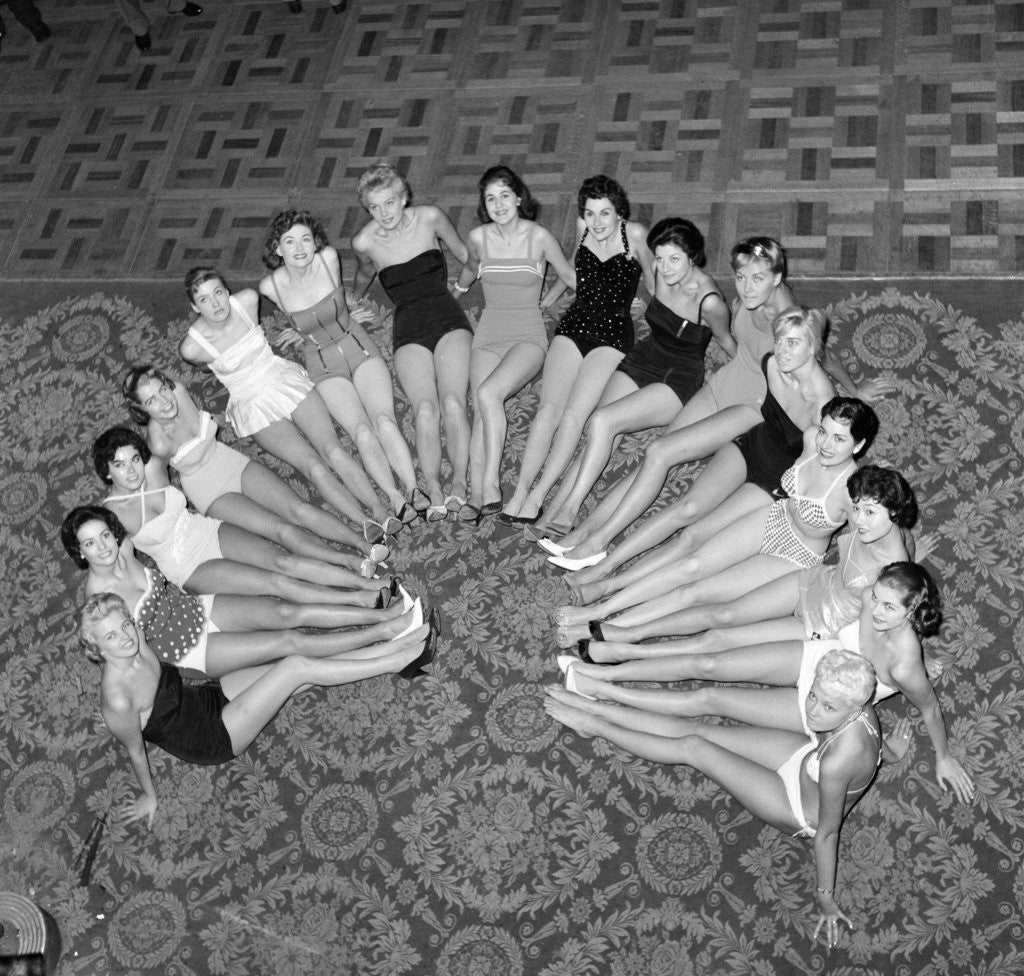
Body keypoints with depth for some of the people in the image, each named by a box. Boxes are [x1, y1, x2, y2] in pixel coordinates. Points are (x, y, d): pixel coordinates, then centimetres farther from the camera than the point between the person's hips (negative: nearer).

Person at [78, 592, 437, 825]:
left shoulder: (135, 641, -11)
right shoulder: (117, 700, -32)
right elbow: (135, 751, -15)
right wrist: (149, 796, -1)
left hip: (210, 695, 7)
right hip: (212, 740, -7)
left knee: (306, 666, -6)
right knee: (297, 667, -18)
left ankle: (403, 645, 2)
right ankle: (399, 661, -7)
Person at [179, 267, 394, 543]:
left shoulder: (247, 301, -11)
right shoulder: (193, 348, -18)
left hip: (285, 380, 3)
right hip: (253, 404, -3)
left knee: (333, 450, -18)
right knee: (314, 467, -21)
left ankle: (383, 516, -25)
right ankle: (370, 529, -29)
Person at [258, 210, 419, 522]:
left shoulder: (328, 258, -11)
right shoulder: (270, 287, -11)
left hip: (358, 347, 1)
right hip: (323, 364, -1)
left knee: (384, 420, -23)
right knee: (362, 432, -23)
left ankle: (416, 493, -29)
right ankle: (396, 500, -31)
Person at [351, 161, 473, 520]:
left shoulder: (429, 217, -1)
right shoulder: (364, 242, 1)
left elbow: (465, 255, 19)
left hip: (447, 317, 0)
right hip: (408, 328, 0)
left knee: (452, 401, -26)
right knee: (425, 407, -27)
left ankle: (459, 483, -35)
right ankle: (434, 491, -38)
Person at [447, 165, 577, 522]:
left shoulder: (539, 237, -5)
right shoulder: (478, 238, 5)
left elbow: (570, 278, 11)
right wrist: (456, 290, 41)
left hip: (528, 335, -3)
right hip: (488, 335, 3)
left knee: (487, 394, -29)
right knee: (481, 410, -21)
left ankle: (490, 488, -30)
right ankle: (477, 495, -30)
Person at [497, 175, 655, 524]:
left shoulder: (634, 234, -5)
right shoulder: (583, 228, 7)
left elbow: (653, 281, 8)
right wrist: (546, 298, 31)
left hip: (614, 332, -4)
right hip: (575, 324, 4)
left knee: (575, 413, -21)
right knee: (549, 408, -16)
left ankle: (537, 496, -26)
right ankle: (519, 492, -24)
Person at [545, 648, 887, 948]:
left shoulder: (837, 764, -45)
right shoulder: (856, 708, -24)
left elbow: (826, 833, -33)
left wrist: (825, 898, -19)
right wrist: (888, 750, 24)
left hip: (803, 813, -6)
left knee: (692, 747, -7)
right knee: (696, 729, 5)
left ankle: (596, 726, 12)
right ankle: (593, 707, 18)